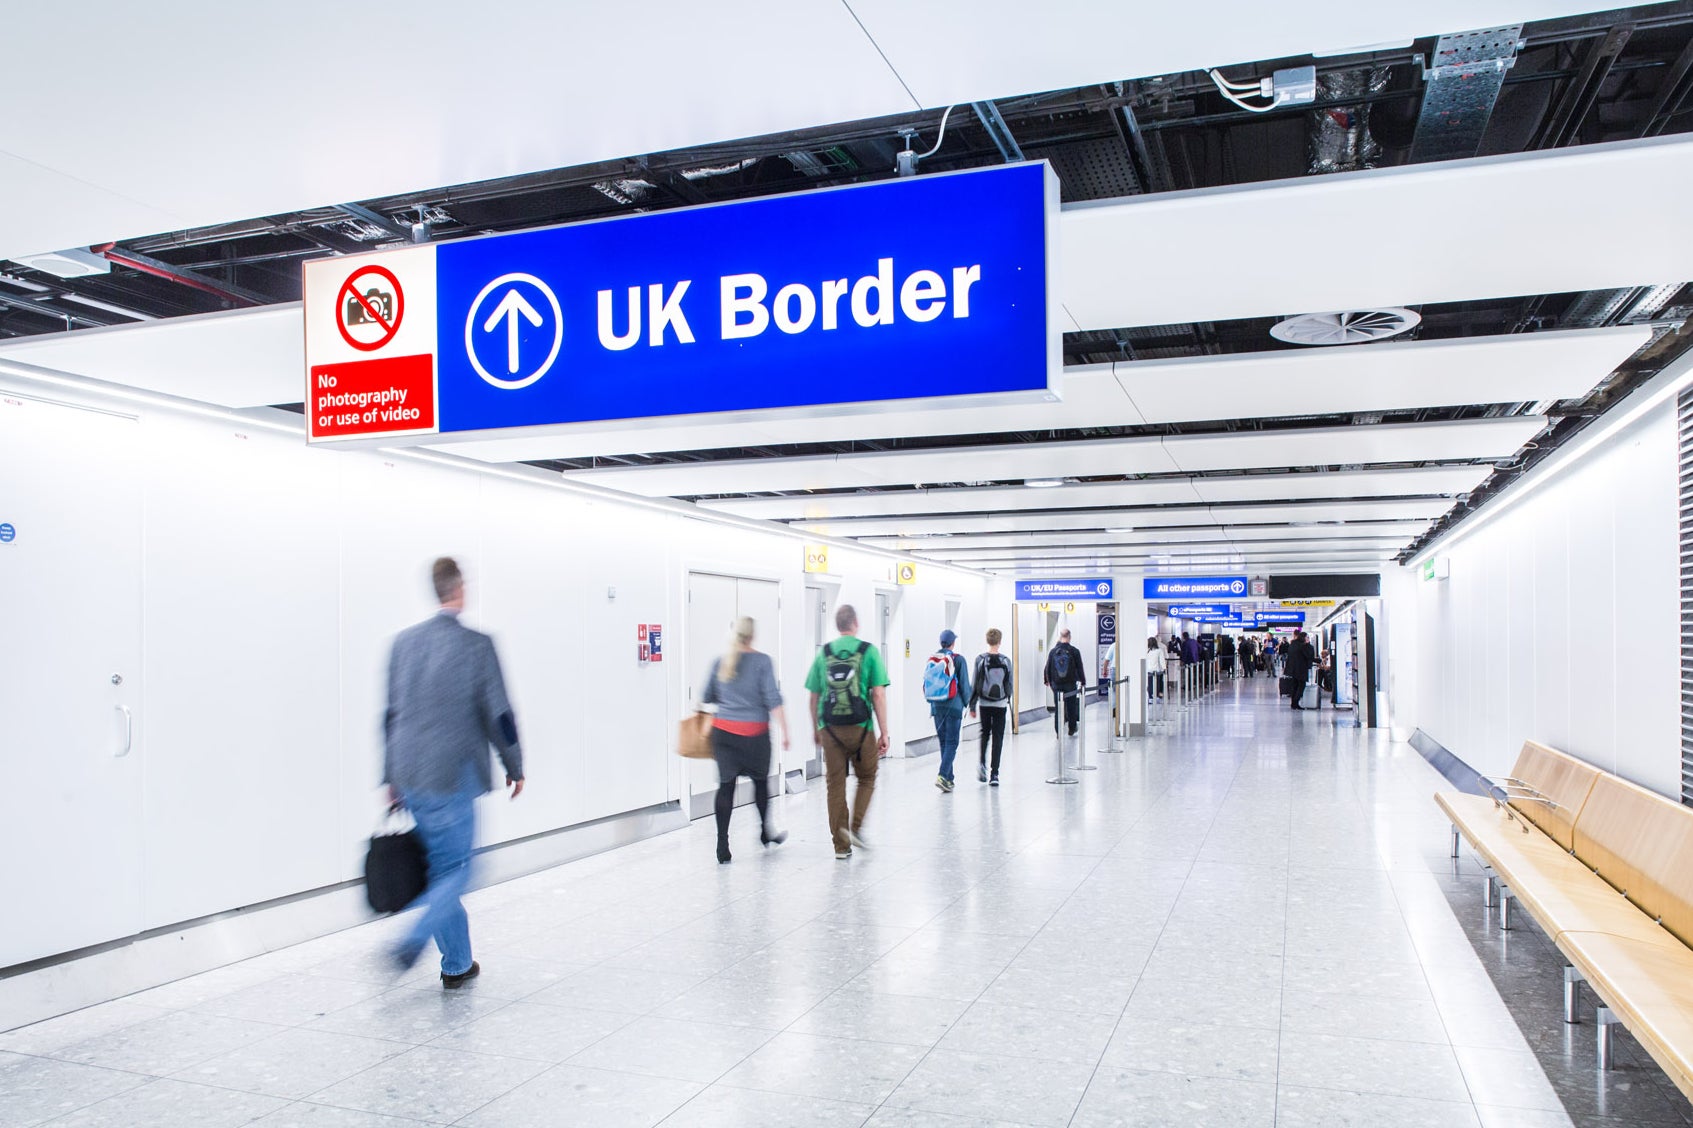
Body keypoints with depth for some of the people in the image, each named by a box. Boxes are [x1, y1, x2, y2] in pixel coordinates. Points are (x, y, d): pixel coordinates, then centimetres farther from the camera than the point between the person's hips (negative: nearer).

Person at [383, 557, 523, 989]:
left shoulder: (404, 641, 6)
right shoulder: (476, 645, -11)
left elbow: (391, 713, 11)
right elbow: (498, 715, -8)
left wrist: (392, 776, 19)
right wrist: (515, 767, 6)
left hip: (410, 778, 6)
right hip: (451, 778, -6)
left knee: (441, 867, 15)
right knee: (455, 871, 6)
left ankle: (458, 965, 23)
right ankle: (410, 944, -11)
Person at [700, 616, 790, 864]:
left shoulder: (720, 663, 5)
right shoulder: (761, 661, -6)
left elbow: (706, 697, 14)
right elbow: (773, 700, -11)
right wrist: (785, 732, -7)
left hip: (722, 730, 3)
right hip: (753, 732, -3)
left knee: (726, 785, 4)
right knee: (760, 780, 17)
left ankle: (723, 848, -1)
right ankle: (767, 833, 35)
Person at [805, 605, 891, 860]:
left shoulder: (823, 654, 5)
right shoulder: (869, 651, -3)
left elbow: (814, 697, 8)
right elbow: (878, 695, -6)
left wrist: (816, 729, 21)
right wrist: (884, 733, -2)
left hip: (830, 729, 2)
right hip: (860, 728, -2)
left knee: (835, 785, 8)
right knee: (866, 779, 17)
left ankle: (841, 846, 12)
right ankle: (855, 827, 1)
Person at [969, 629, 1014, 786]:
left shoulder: (980, 660, -6)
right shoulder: (1006, 661, -5)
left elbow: (974, 684, -4)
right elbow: (1010, 684, 2)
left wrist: (972, 705, 4)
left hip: (984, 703, 1)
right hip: (1001, 704, -1)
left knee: (985, 733, 20)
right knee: (998, 737, 3)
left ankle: (982, 763, 1)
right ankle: (994, 774, -1)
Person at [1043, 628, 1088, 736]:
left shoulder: (1053, 651, -1)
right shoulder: (1074, 651, -7)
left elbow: (1047, 668, 5)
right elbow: (1080, 669, -5)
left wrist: (1047, 681, 16)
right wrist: (1083, 682, 3)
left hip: (1056, 684, 2)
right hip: (1071, 684, -2)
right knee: (1071, 706, 11)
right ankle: (1072, 729, 19)